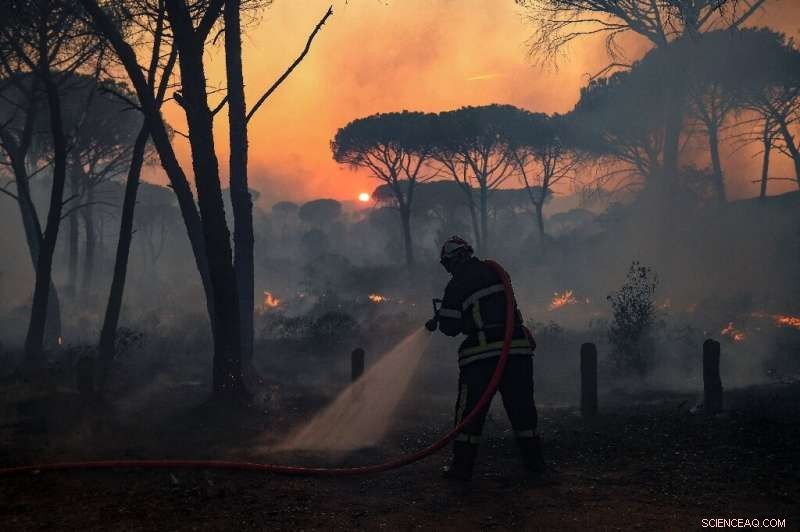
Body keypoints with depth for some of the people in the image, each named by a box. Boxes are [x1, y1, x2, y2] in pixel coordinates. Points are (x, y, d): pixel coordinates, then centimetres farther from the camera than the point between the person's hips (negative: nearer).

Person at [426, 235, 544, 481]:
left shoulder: (456, 285, -3)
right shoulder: (495, 272, 12)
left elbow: (450, 327, -3)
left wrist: (440, 319, 21)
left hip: (482, 354, -4)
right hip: (517, 349, 4)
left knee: (470, 409, 4)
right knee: (521, 405, 13)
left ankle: (462, 465, 4)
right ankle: (533, 458, 16)